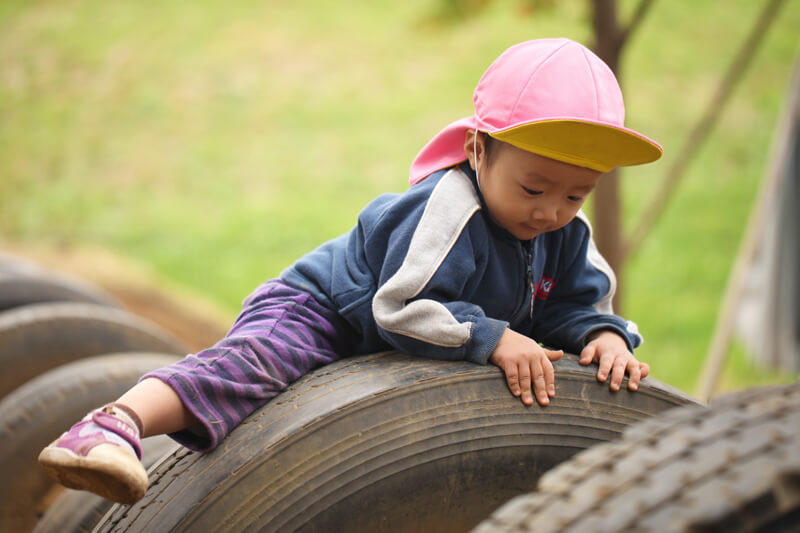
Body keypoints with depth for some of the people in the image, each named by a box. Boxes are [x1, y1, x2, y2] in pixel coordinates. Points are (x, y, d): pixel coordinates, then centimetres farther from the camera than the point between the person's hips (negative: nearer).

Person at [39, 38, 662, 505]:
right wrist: (492, 339, -37)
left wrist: (601, 335, -17)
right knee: (255, 360, -35)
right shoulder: (446, 207, -30)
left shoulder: (566, 234, -4)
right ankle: (114, 425, -52)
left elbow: (571, 307, 5)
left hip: (405, 353, 9)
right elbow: (401, 308, -34)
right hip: (317, 312, -9)